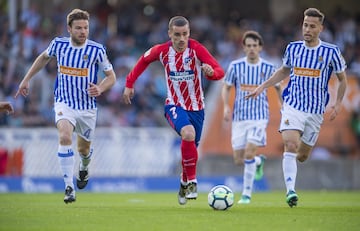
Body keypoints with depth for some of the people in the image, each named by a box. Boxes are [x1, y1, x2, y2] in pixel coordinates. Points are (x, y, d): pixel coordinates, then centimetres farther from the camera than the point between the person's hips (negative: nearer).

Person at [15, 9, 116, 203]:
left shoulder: (97, 49, -12)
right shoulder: (58, 44, -6)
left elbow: (111, 76, -4)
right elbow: (44, 57, 16)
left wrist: (100, 88, -24)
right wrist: (26, 79, 16)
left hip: (87, 107, 1)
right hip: (64, 103, -1)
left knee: (84, 149, 15)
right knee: (65, 137, -28)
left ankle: (84, 169, 54)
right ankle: (69, 187, -26)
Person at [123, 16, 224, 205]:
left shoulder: (197, 49, -14)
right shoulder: (162, 51, -8)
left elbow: (220, 72, -21)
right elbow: (144, 60, 14)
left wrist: (211, 72, -44)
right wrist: (129, 83, 14)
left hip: (196, 107, 1)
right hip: (174, 105, -1)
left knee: (190, 148, 10)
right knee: (188, 134, -31)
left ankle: (184, 186, 38)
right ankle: (192, 182, -21)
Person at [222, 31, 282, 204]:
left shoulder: (268, 68, 0)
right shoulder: (235, 66, 0)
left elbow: (278, 87, 14)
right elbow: (226, 87, 9)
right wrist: (226, 106, -7)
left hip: (259, 117, -2)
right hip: (239, 117, 2)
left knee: (248, 154, -18)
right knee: (239, 160, 2)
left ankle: (247, 194, -7)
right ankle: (259, 162, 38)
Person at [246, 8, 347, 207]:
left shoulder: (331, 51, -4)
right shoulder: (293, 48, 3)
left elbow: (342, 79, 8)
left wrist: (338, 103, -4)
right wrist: (263, 86, 14)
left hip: (316, 111, 0)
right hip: (293, 106, 0)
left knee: (302, 156, 9)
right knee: (291, 146, -22)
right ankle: (290, 191, -28)